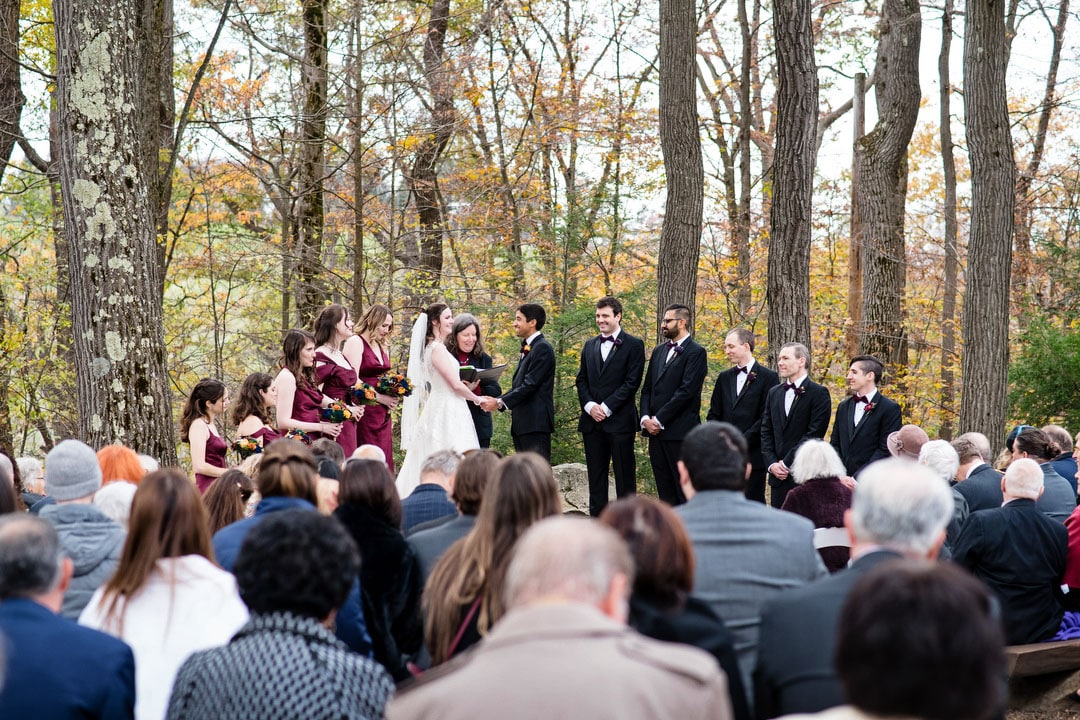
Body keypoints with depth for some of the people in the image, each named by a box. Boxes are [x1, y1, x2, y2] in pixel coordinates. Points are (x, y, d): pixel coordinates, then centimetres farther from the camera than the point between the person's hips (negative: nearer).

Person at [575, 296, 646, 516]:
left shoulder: (633, 345, -2)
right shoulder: (590, 345, 16)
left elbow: (632, 382, -9)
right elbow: (581, 380, 14)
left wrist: (606, 407, -13)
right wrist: (589, 405, -4)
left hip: (620, 421, -5)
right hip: (592, 420, 6)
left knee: (624, 475, -2)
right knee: (596, 475, 8)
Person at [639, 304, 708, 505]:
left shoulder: (696, 352, -6)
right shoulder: (659, 351, 18)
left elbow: (686, 391, -15)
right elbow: (647, 388, 17)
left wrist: (659, 420, -14)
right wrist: (645, 418, 1)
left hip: (680, 432, -7)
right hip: (656, 430, 7)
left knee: (685, 491, -5)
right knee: (665, 490, 9)